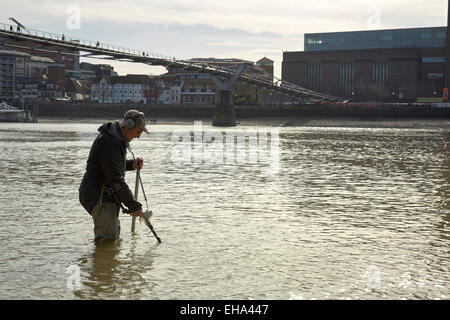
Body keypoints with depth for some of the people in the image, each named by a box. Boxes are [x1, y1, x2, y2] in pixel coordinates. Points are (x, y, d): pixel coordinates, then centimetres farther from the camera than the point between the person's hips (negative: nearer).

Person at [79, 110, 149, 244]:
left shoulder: (116, 138, 12)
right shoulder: (110, 142, -23)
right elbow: (115, 179, -27)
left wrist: (132, 164, 7)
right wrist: (133, 205, -25)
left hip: (106, 195, 11)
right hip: (98, 196, -11)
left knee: (115, 234, 18)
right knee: (108, 237, -14)